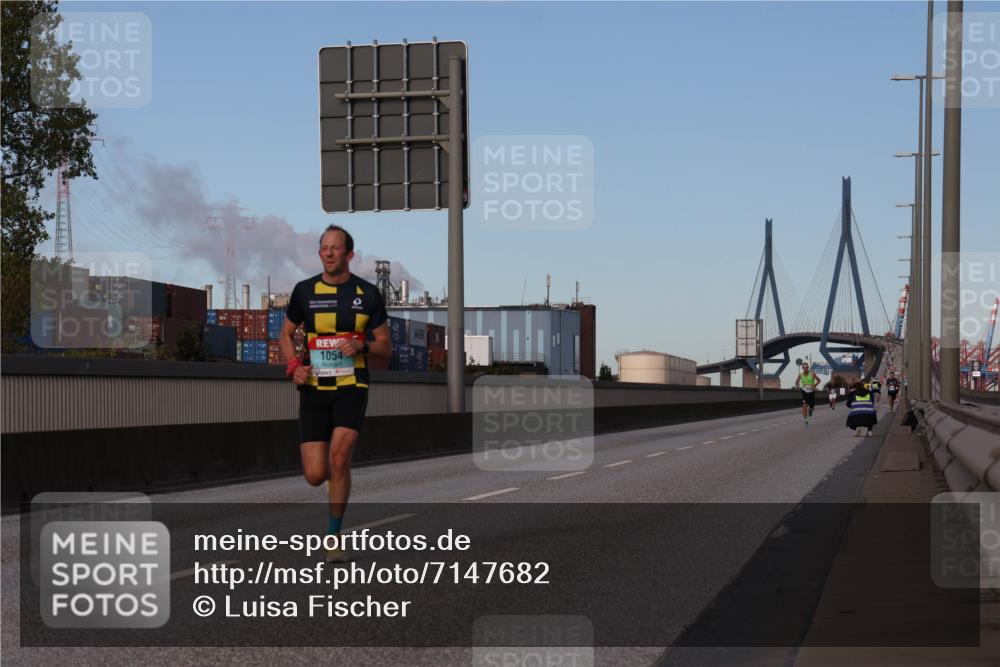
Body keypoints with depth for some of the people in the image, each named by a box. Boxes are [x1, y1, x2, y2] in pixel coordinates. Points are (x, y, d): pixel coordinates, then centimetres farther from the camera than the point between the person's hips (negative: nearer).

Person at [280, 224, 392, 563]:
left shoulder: (367, 293, 2)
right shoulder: (305, 291, 3)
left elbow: (386, 346, 7)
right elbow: (285, 334, 15)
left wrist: (362, 346, -14)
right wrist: (293, 366, -4)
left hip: (351, 386, -1)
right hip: (314, 389, 1)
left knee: (339, 456, -22)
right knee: (315, 475, -7)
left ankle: (333, 536, -4)